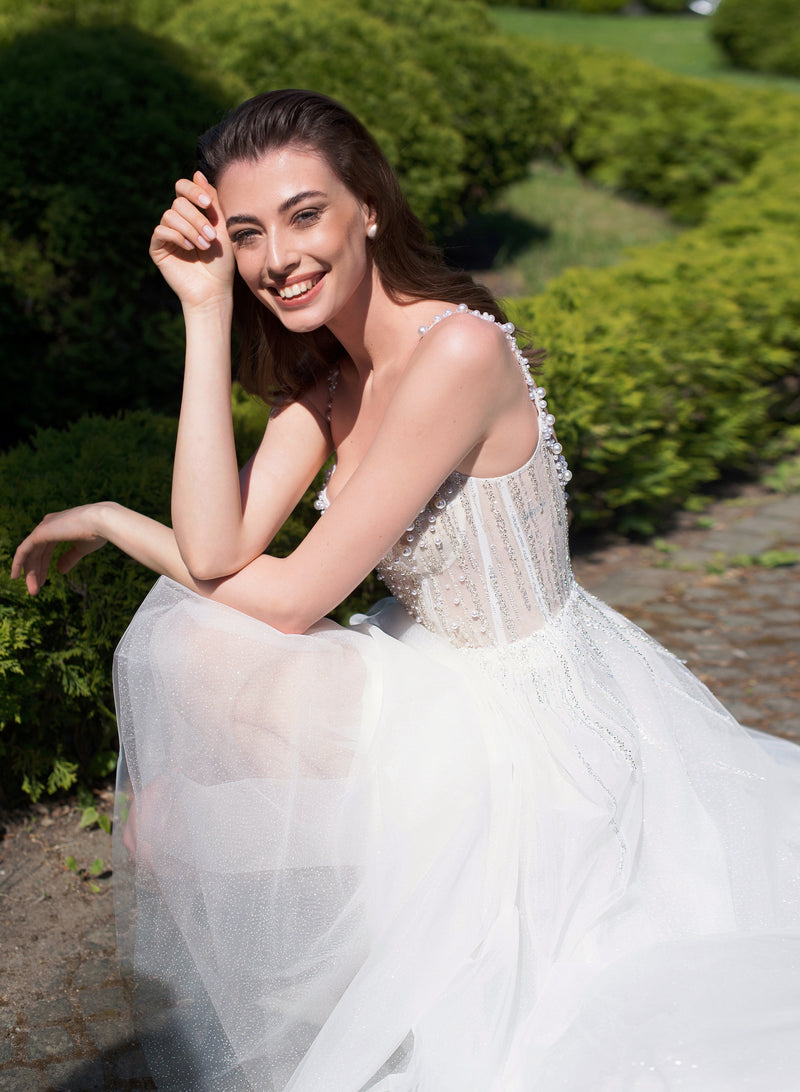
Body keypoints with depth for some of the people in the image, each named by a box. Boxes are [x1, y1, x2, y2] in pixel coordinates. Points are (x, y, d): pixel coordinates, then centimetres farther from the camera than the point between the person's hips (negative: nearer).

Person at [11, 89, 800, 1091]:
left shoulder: (457, 351, -26)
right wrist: (206, 313, -14)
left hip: (524, 724, -7)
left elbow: (290, 599, -22)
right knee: (168, 817, -5)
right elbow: (216, 551, -15)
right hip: (439, 684, 7)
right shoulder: (329, 367, 0)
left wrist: (110, 519, -6)